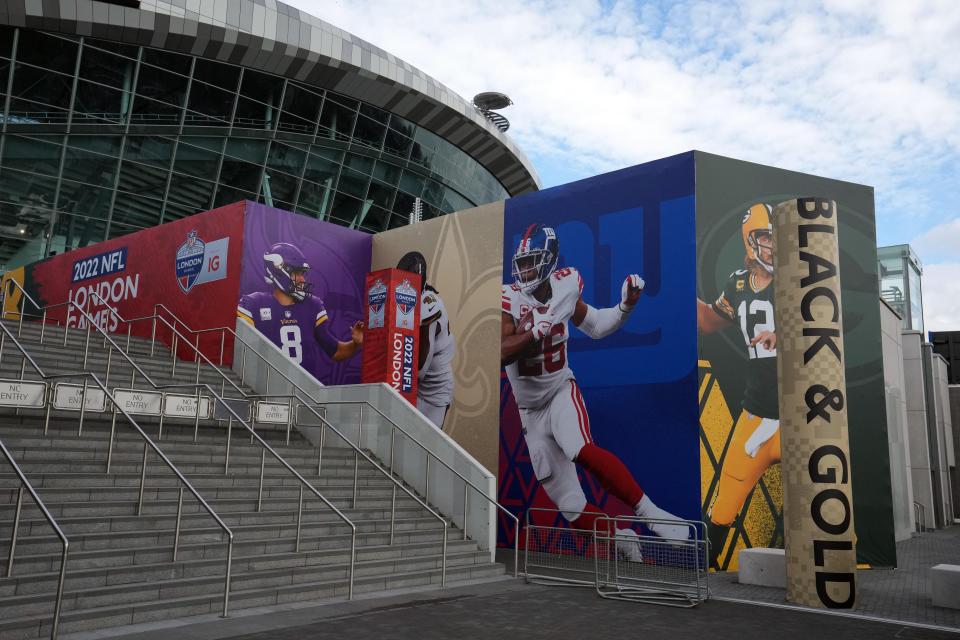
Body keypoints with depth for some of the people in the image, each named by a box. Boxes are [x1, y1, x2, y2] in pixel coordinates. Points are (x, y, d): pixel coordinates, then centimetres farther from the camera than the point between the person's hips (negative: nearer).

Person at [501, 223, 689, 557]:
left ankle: (648, 511, -27)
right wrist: (537, 331, -30)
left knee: (582, 450, -35)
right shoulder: (510, 299, -14)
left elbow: (595, 327, 10)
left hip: (561, 392, 0)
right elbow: (501, 354, -24)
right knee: (569, 505, 2)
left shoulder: (564, 287, -5)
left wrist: (626, 306, -3)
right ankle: (623, 539, 23)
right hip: (531, 409, 0)